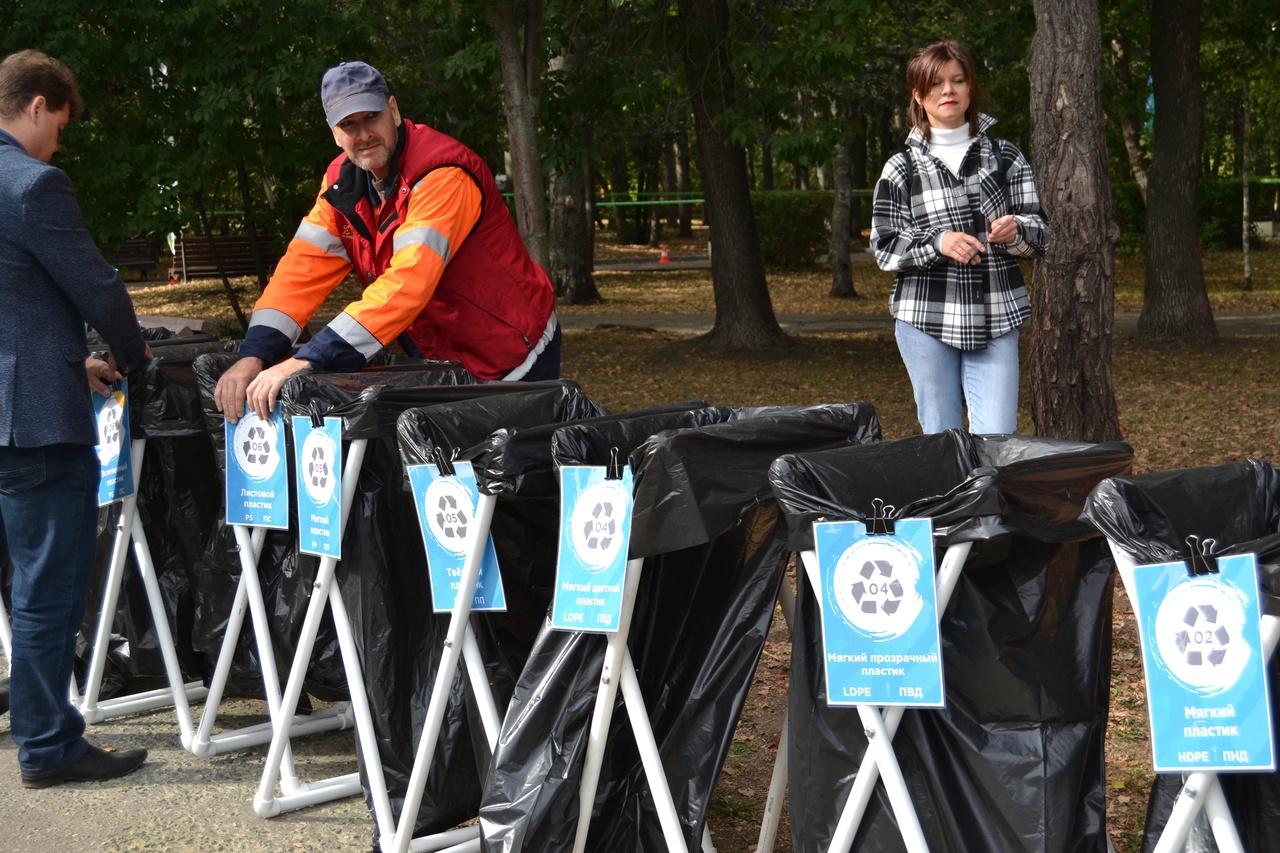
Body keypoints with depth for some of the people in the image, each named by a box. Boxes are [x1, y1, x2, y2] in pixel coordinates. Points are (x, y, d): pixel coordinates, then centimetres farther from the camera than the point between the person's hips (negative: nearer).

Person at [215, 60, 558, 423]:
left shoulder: (443, 174, -27)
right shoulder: (343, 181, -3)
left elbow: (408, 283, -38)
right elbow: (305, 268, -8)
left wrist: (308, 362, -43)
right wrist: (254, 355, -25)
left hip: (515, 357, -6)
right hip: (446, 362, 7)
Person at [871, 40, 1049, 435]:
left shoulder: (1005, 157, 11)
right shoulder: (902, 169, 7)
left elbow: (1040, 235, 9)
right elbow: (884, 246, 1)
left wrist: (1016, 230, -15)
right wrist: (937, 242, -17)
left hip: (996, 319, 1)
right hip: (925, 318, -1)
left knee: (998, 443, -8)